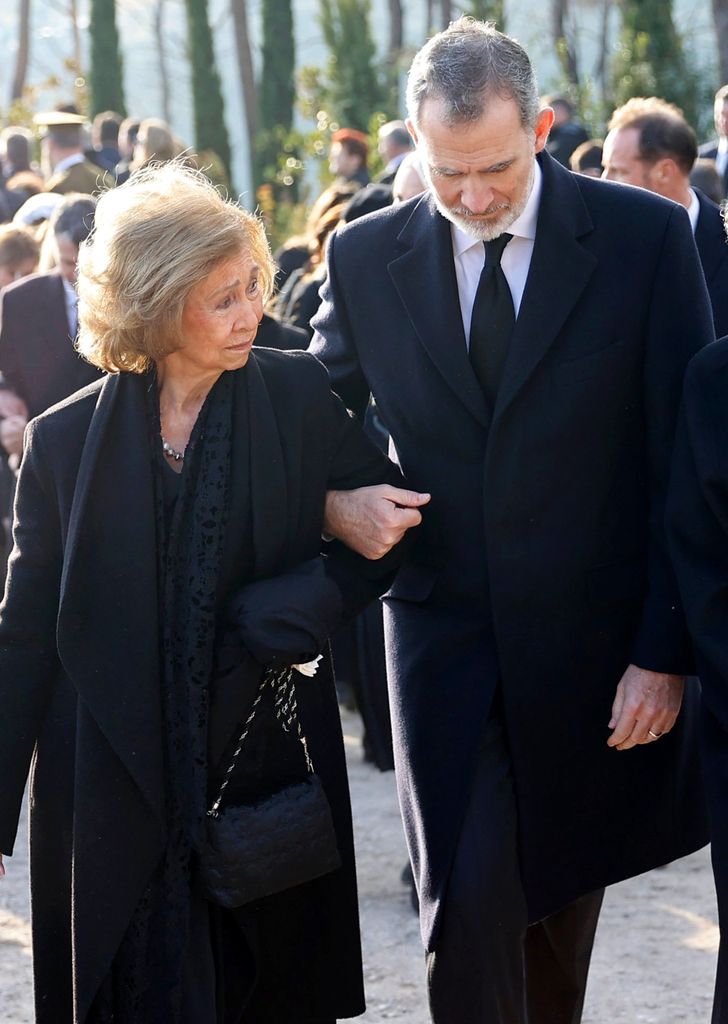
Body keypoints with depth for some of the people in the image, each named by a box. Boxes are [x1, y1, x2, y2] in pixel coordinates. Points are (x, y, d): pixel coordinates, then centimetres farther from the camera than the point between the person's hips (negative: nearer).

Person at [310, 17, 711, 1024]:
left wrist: (665, 651, -8)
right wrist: (335, 502, -10)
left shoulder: (646, 236, -6)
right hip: (447, 641, 0)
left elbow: (685, 466, -5)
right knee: (467, 906, -10)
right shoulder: (366, 256, 0)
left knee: (563, 900, 14)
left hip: (596, 647, 0)